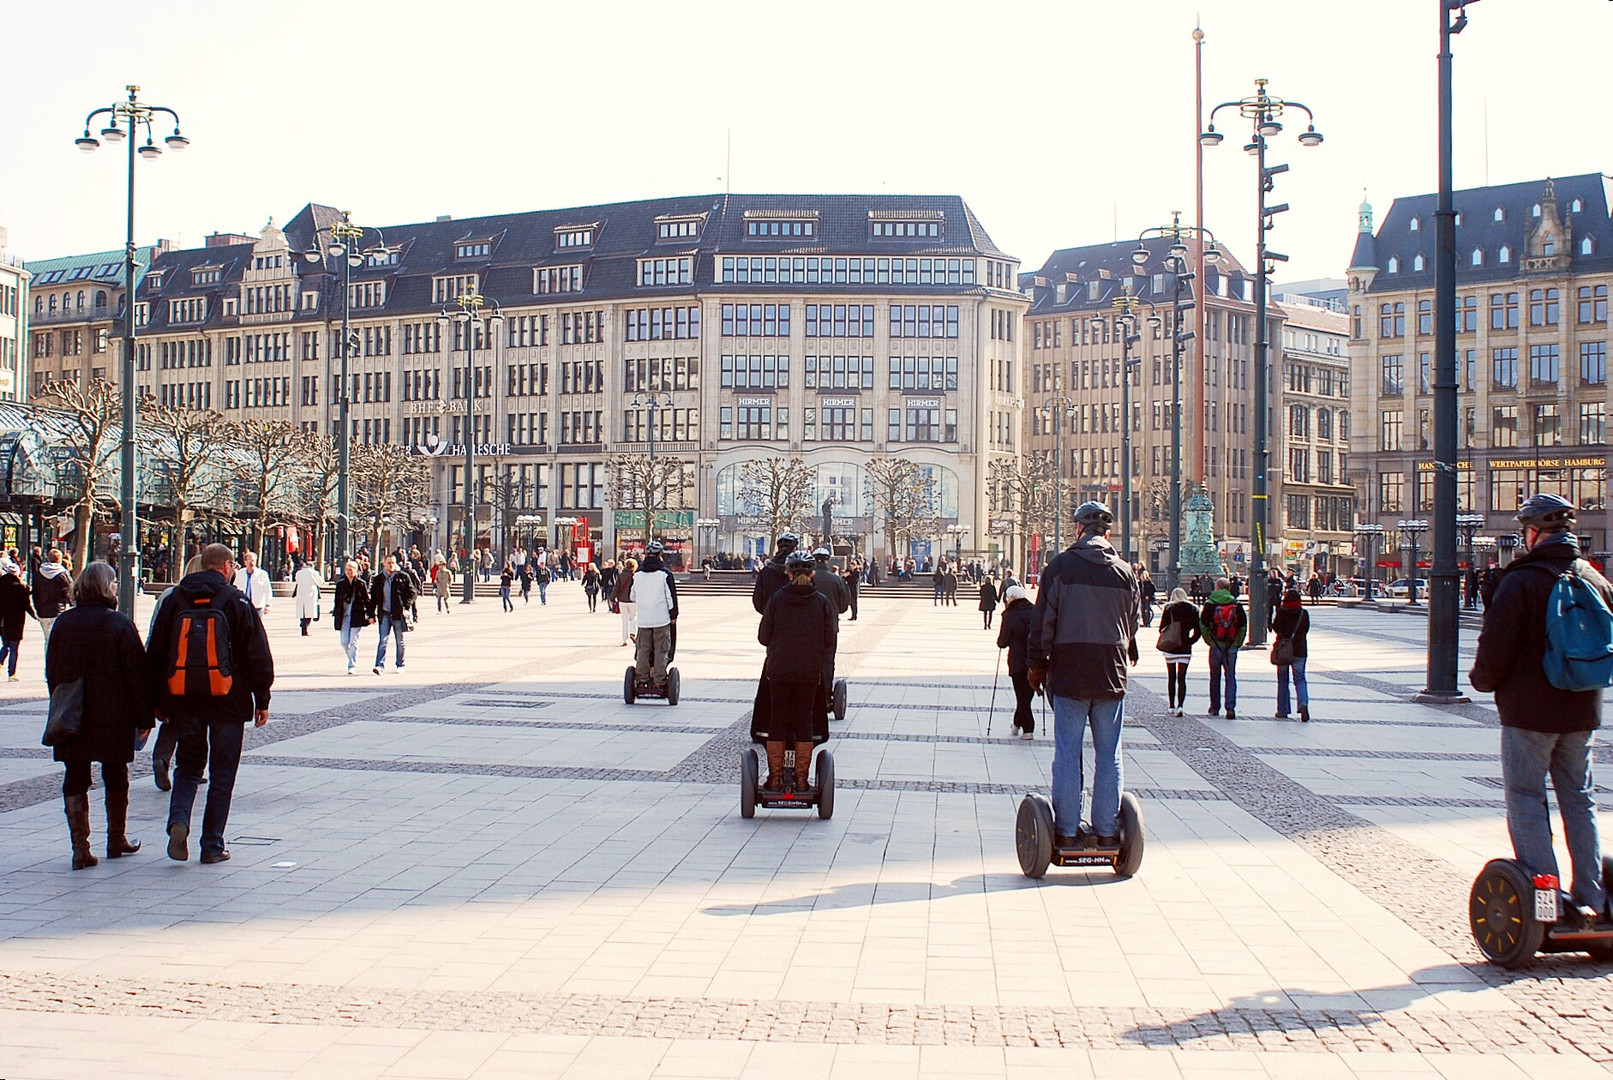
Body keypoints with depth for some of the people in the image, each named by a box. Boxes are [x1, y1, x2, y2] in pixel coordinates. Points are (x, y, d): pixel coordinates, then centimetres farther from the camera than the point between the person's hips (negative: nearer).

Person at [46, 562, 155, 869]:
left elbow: (51, 671, 9)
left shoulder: (63, 622, 2)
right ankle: (117, 841, 25)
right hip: (113, 716, -2)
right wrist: (144, 717, -2)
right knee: (115, 778, 13)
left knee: (75, 780, 6)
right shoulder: (120, 624, -10)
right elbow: (137, 674, -10)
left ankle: (80, 847, -1)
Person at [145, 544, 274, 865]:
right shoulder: (237, 602, -5)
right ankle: (212, 845, 8)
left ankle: (178, 820, -7)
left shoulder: (175, 599, 5)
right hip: (227, 702, -3)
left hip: (183, 700, 3)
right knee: (222, 773, 7)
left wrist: (158, 700, 17)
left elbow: (155, 654, 9)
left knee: (189, 765, 17)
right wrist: (261, 700, 3)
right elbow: (258, 655, -5)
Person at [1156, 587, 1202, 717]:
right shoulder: (1193, 610, 1)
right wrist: (1189, 642, 5)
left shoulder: (1169, 609, -4)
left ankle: (1171, 706, 18)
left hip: (1170, 648, -1)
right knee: (1182, 678, 2)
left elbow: (1162, 627, -5)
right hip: (1185, 649, 1)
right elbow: (1198, 632, -2)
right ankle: (1180, 706, -12)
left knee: (1171, 678, 12)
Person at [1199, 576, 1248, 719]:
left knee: (1215, 676, 11)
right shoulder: (1237, 605, 0)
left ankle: (1215, 708, 17)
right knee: (1231, 676, 4)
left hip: (1216, 645, -1)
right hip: (1232, 647, 1)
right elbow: (1243, 627, 1)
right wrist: (1237, 643, 9)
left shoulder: (1209, 604, -4)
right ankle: (1230, 707, -8)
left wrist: (1209, 641, 7)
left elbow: (1203, 625, -4)